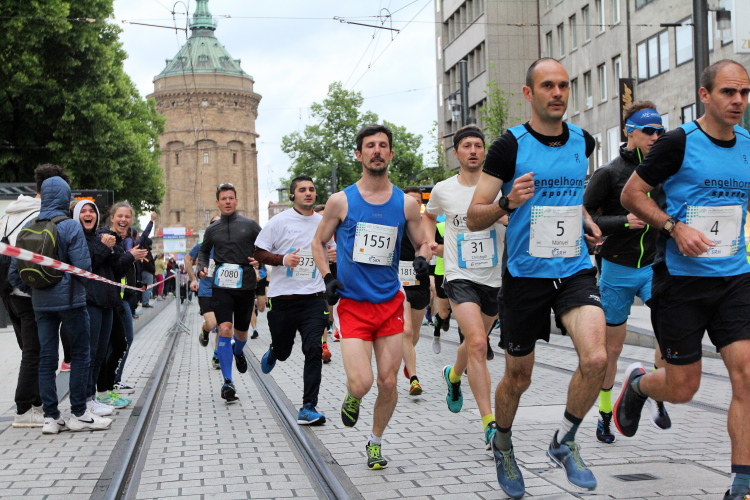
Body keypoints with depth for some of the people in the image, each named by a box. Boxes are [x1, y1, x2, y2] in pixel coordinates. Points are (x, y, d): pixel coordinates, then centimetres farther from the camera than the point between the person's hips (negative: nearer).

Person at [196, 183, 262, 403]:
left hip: (245, 286, 0)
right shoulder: (212, 230, 9)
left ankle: (238, 351, 53)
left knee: (241, 333, 14)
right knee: (224, 330, -16)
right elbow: (204, 251, 25)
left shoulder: (250, 225, 2)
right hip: (221, 286, 0)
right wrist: (201, 267, 6)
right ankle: (227, 382, -13)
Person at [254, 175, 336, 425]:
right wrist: (282, 259, -19)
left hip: (314, 298, 1)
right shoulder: (279, 221, -3)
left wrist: (332, 256, 1)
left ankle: (308, 408, -7)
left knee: (313, 350, -12)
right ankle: (272, 354, 53)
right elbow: (259, 254, -2)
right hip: (282, 298, -1)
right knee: (283, 351, 13)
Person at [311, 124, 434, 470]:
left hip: (390, 302, 2)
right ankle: (351, 398, 23)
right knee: (362, 383, -15)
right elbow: (318, 242, 11)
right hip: (352, 304, -2)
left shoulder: (406, 204, 3)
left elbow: (421, 243, 15)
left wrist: (423, 260, -8)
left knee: (388, 383, 4)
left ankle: (375, 442, 27)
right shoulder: (341, 201, -2)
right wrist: (327, 278, -4)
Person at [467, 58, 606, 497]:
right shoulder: (510, 145, -9)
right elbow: (474, 218, -7)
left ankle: (565, 442, 6)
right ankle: (503, 445, 40)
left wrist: (587, 221, 10)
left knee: (596, 359, -20)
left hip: (575, 270, 3)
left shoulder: (582, 141, 5)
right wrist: (507, 202, -26)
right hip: (525, 275, -3)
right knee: (518, 378, 10)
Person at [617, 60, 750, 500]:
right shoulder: (679, 143, -9)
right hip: (681, 281, -4)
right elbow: (632, 194, -6)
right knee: (683, 388, 3)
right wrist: (674, 227, -18)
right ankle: (637, 383, 39)